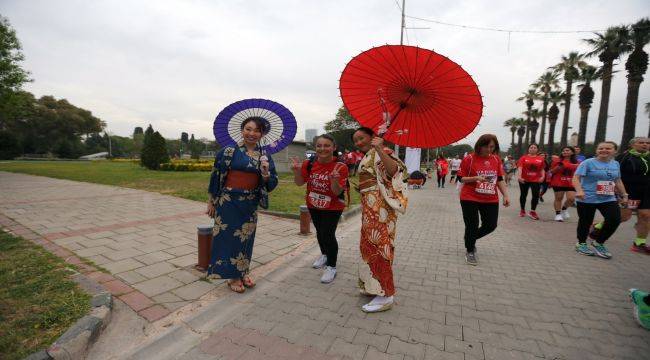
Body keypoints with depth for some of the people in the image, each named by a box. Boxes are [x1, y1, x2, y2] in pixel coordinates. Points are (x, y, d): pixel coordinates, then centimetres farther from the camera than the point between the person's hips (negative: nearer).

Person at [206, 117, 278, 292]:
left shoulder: (264, 156, 1)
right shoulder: (229, 151, -8)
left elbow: (272, 184, 0)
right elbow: (216, 176, -2)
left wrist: (266, 173, -21)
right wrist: (211, 201, 1)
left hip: (250, 204, 3)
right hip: (228, 202, -3)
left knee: (245, 237, 14)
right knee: (229, 237, 6)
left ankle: (242, 273, 34)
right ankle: (233, 277, 25)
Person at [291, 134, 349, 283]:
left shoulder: (340, 167, -22)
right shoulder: (309, 163, -11)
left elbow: (337, 192, -22)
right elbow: (300, 183, -4)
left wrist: (334, 180, -42)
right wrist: (297, 170, -22)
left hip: (333, 207, -4)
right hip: (313, 205, 5)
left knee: (328, 234, -9)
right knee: (320, 232, 20)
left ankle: (332, 267, 12)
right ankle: (324, 254, 47)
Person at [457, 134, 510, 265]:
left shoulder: (496, 159, 5)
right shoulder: (469, 159, -9)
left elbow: (500, 179, 9)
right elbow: (461, 178, -7)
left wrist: (505, 195, 1)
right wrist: (475, 178, -22)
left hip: (491, 200, 5)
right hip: (470, 199, -5)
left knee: (491, 225, 9)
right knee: (472, 226, 1)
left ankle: (471, 239, 37)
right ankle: (470, 251, 24)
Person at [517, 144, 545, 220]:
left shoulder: (541, 159, 5)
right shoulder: (523, 158, -2)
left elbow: (542, 169, 11)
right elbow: (520, 167, -9)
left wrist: (543, 176, -4)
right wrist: (519, 176, -21)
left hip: (536, 180, 1)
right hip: (524, 180, -1)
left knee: (536, 195, -7)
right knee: (523, 195, 10)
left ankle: (532, 212, 4)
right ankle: (522, 210, 25)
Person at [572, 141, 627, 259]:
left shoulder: (616, 164, 10)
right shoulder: (588, 163, -9)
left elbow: (618, 181, 20)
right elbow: (576, 178, -17)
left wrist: (624, 195, 19)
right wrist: (579, 191, -31)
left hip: (609, 199, 5)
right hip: (587, 199, -5)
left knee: (615, 220, -9)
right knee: (585, 222, 4)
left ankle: (598, 243, 12)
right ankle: (581, 243, 25)